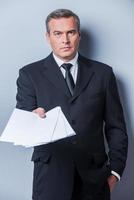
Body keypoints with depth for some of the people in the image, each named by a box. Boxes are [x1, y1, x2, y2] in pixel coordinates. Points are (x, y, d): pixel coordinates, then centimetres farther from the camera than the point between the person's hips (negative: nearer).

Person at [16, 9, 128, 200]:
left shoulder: (103, 73, 5)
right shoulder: (30, 74, 1)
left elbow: (115, 126, 6)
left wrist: (115, 169, -1)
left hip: (94, 174, 2)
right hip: (51, 173, -1)